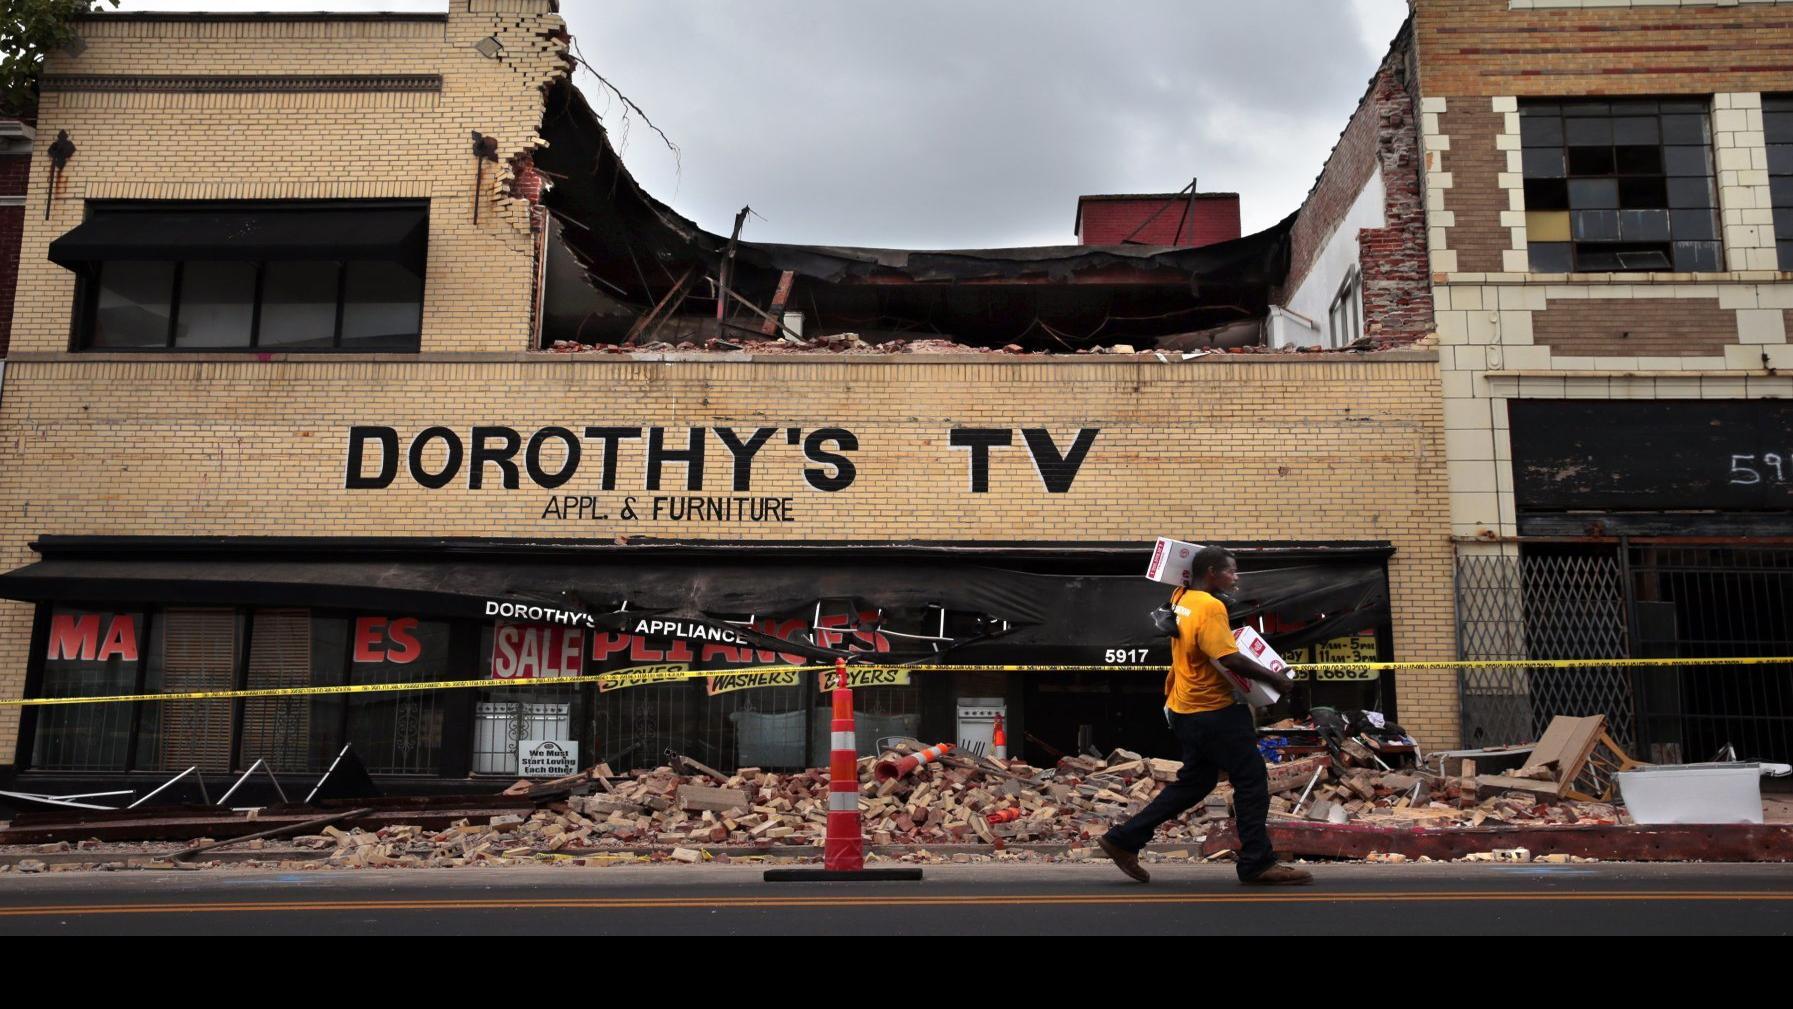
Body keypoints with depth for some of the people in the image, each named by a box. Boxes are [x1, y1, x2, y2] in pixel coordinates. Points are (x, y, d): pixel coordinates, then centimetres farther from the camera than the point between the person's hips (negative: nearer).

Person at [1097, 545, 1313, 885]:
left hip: (1185, 710, 10)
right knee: (1252, 782, 1)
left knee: (1194, 781, 17)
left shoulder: (1180, 599, 8)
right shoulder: (1210, 606, -19)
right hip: (1214, 712, -10)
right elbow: (1230, 659, -26)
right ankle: (1257, 863, 7)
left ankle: (1124, 839, 16)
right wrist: (1273, 678, -16)